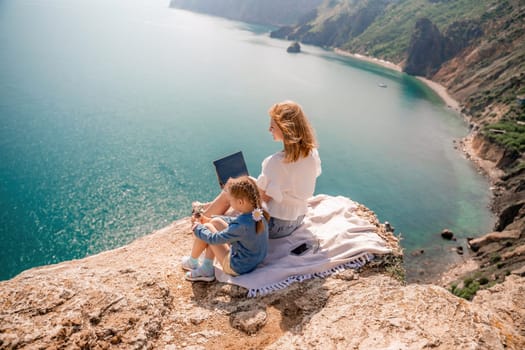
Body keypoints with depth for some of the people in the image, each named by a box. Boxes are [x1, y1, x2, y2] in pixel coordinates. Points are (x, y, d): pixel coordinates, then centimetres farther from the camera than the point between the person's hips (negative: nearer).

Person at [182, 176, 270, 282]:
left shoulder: (242, 226, -35)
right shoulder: (259, 213, -11)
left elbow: (214, 239, -19)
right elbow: (234, 221, 10)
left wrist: (198, 228, 0)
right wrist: (209, 219, 14)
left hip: (238, 268, -8)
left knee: (207, 228, -4)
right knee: (216, 222, 8)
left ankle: (192, 262, 24)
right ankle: (206, 269, 16)